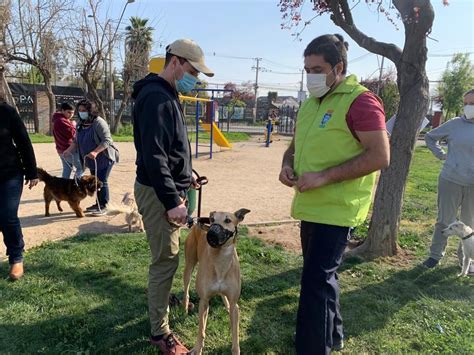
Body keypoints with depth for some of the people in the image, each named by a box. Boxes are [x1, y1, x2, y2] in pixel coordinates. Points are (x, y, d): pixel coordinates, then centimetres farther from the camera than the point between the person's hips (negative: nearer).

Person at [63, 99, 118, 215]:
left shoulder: (99, 122, -17)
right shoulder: (80, 124, 8)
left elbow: (107, 140, -23)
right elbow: (76, 141, 16)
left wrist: (95, 151, -33)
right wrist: (69, 150, 0)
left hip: (104, 158, -8)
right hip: (92, 160, 8)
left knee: (102, 181, -6)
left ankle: (103, 206, 2)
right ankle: (98, 204, 26)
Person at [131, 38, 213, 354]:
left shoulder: (167, 95, 15)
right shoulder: (156, 97, -18)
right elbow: (153, 156, -25)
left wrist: (186, 174, 17)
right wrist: (172, 200, -24)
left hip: (168, 187, 10)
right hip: (158, 192, -10)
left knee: (166, 257, 21)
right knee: (166, 260, -2)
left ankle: (160, 302, 41)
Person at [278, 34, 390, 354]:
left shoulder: (360, 101, -13)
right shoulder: (310, 103, 12)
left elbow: (380, 156, -20)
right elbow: (295, 145, 21)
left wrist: (324, 177, -24)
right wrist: (288, 165, -2)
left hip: (336, 210, -8)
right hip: (310, 206, 9)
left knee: (316, 282, -5)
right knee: (322, 276, 20)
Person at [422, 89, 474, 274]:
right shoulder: (454, 124, -3)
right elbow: (430, 137, 10)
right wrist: (440, 154, -1)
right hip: (450, 181, -1)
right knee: (444, 221, 7)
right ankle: (435, 254, 21)